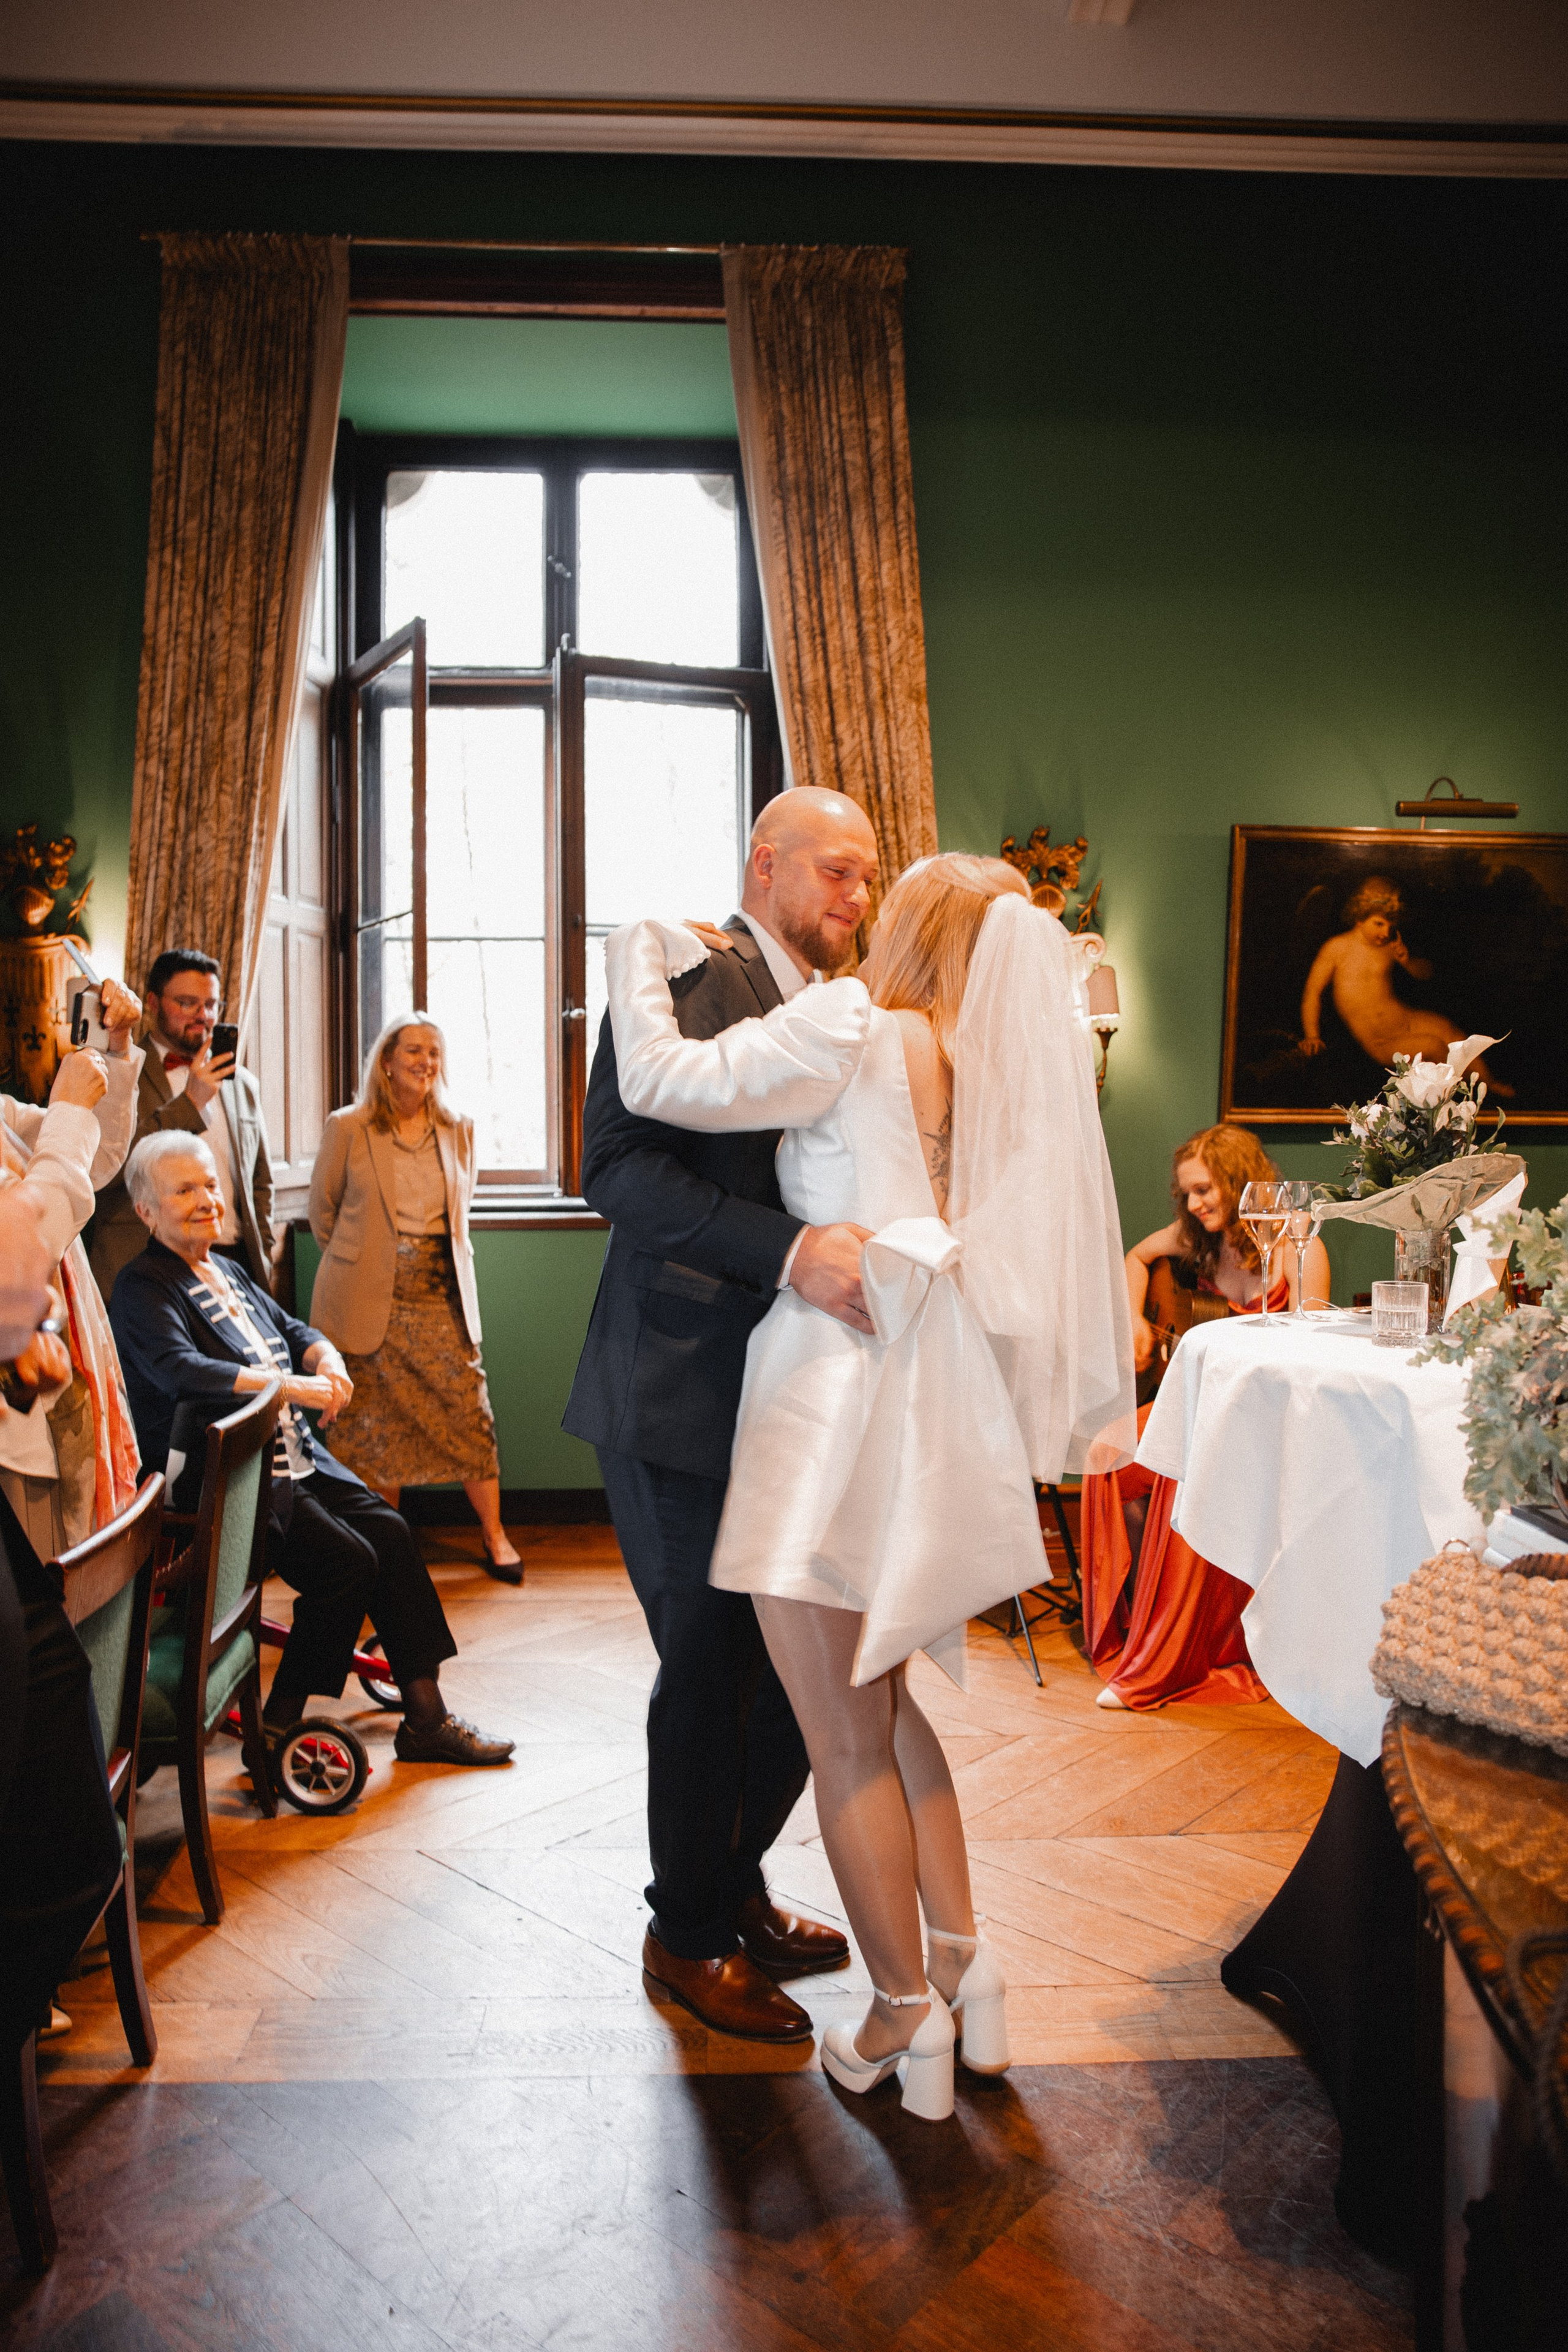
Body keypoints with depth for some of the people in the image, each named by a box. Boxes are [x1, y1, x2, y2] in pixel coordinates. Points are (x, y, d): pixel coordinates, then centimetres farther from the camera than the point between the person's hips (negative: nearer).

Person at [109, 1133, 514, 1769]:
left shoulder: (228, 1272, 18)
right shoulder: (143, 1288, -8)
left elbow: (292, 1330, 21)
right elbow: (180, 1370, -25)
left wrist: (328, 1360, -4)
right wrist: (292, 1387, -30)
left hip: (292, 1457, 8)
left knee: (389, 1531, -8)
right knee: (349, 1561, -19)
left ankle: (426, 1717, -2)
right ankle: (277, 1728, -3)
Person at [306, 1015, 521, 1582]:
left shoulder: (458, 1131, 7)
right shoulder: (347, 1129, -2)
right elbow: (322, 1211, 9)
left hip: (443, 1301, 2)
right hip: (372, 1307, -2)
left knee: (470, 1414, 0)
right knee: (375, 1424, 4)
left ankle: (496, 1538, 13)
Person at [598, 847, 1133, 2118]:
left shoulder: (853, 1028, -11)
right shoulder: (995, 1071, 10)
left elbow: (660, 1080, -12)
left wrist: (643, 953, 5)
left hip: (837, 1393, -8)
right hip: (935, 1410, 8)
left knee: (847, 1738, 8)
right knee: (887, 1702, 24)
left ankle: (907, 2015, 22)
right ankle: (964, 1960, 29)